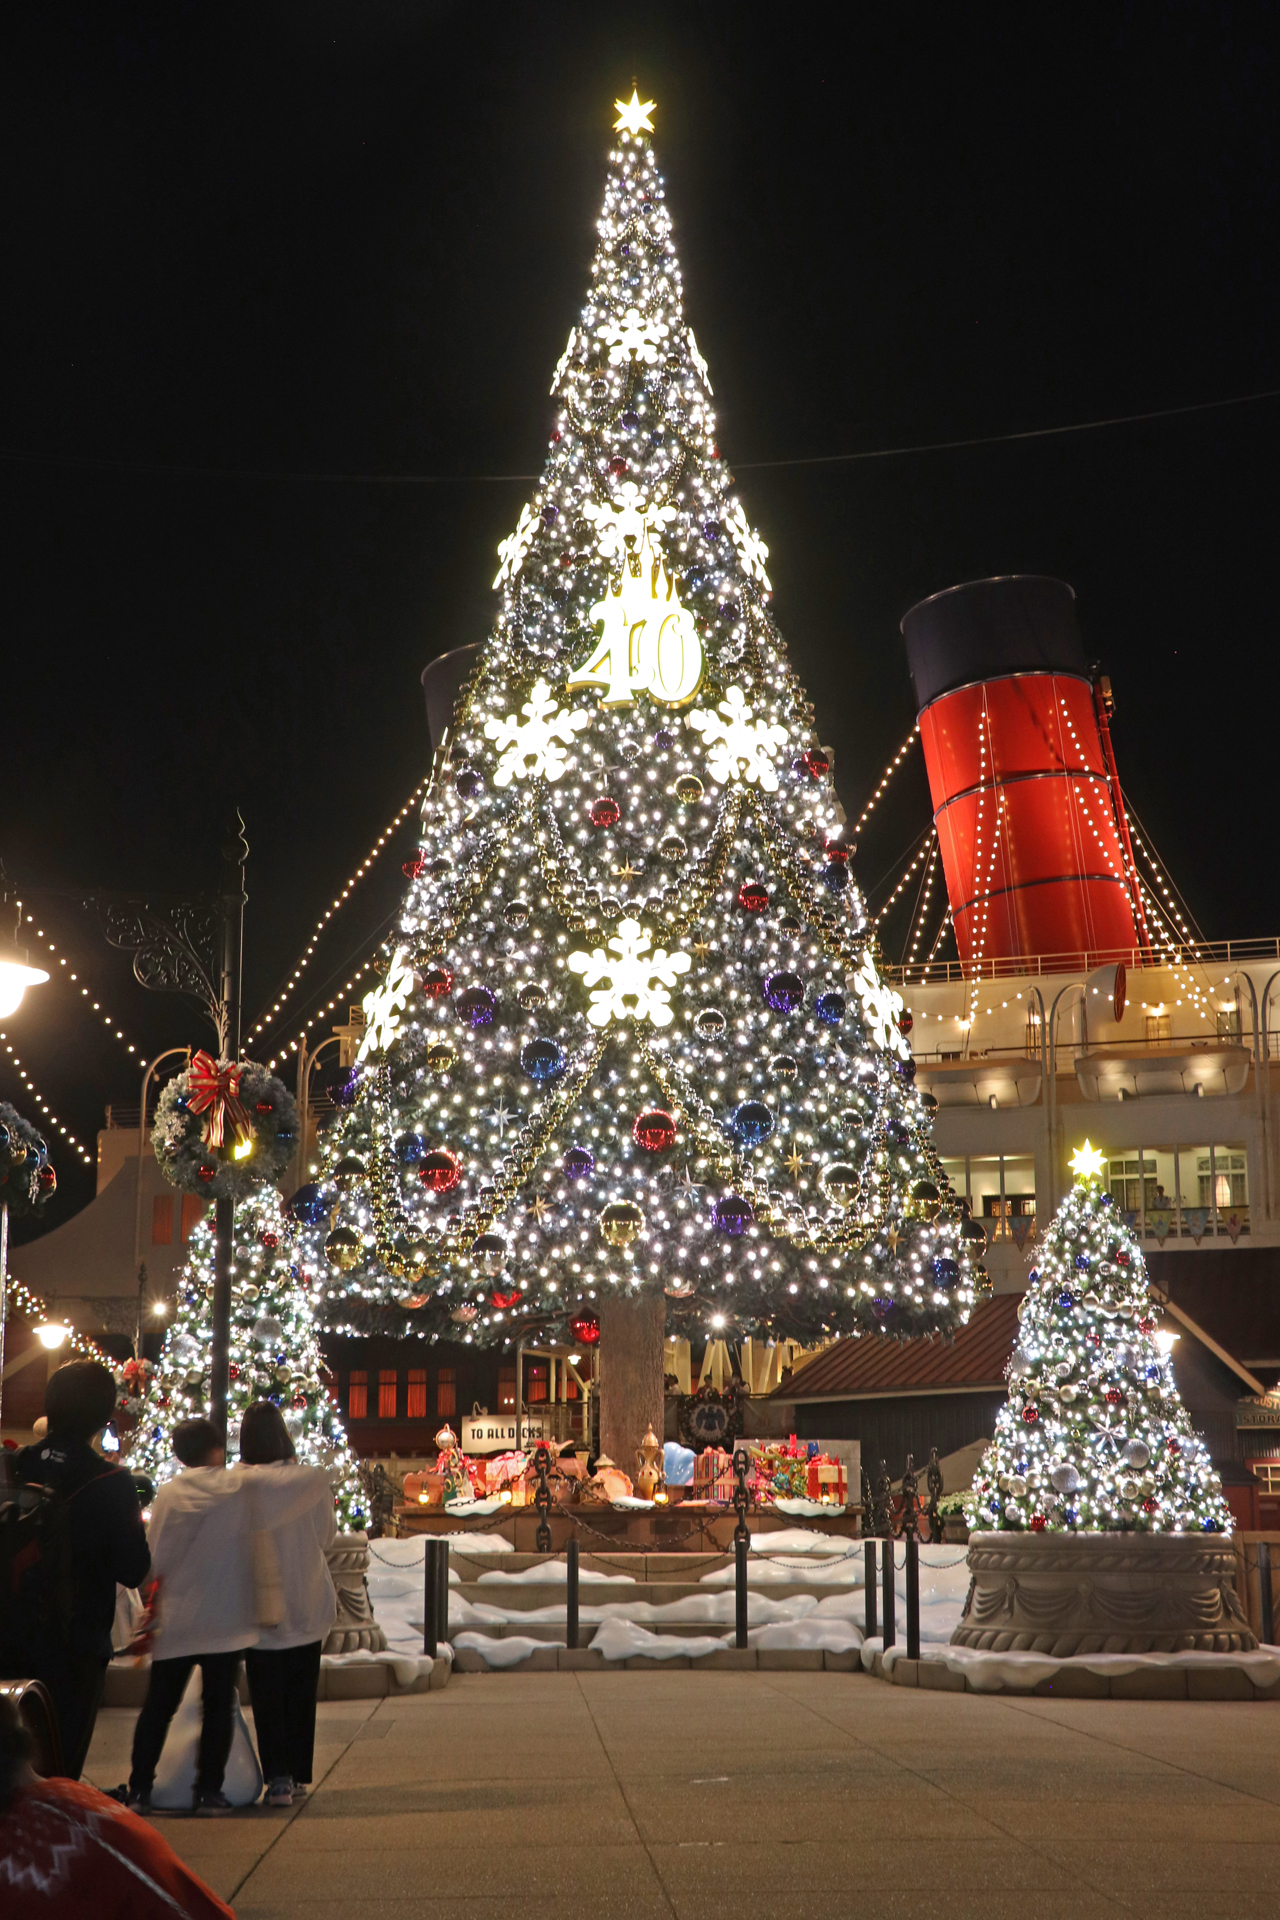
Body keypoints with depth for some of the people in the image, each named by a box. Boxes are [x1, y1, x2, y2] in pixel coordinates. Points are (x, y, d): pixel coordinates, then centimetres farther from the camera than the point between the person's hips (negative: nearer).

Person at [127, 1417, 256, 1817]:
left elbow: (157, 1560, 1)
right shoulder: (241, 1487, -5)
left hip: (176, 1618, 2)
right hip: (226, 1619, -1)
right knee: (218, 1705, 5)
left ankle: (139, 1789, 10)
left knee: (158, 1706, 10)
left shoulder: (168, 1493, -2)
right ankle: (209, 1791, 4)